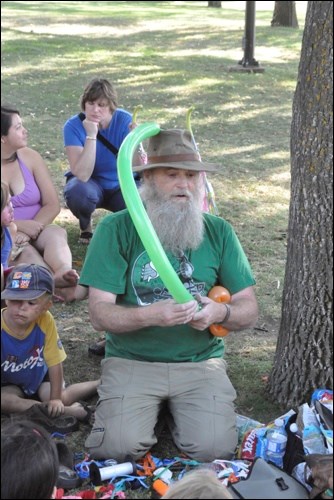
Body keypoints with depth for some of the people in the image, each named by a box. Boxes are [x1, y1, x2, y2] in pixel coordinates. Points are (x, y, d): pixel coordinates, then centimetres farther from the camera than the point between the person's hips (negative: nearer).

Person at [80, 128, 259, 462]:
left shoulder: (218, 231, 5)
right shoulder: (115, 229, -5)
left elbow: (249, 310, 5)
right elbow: (99, 315, -10)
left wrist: (221, 312, -19)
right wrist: (151, 315, -29)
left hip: (201, 361, 2)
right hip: (131, 360, -2)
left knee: (215, 449, -18)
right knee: (117, 448, -22)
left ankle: (175, 409, 15)